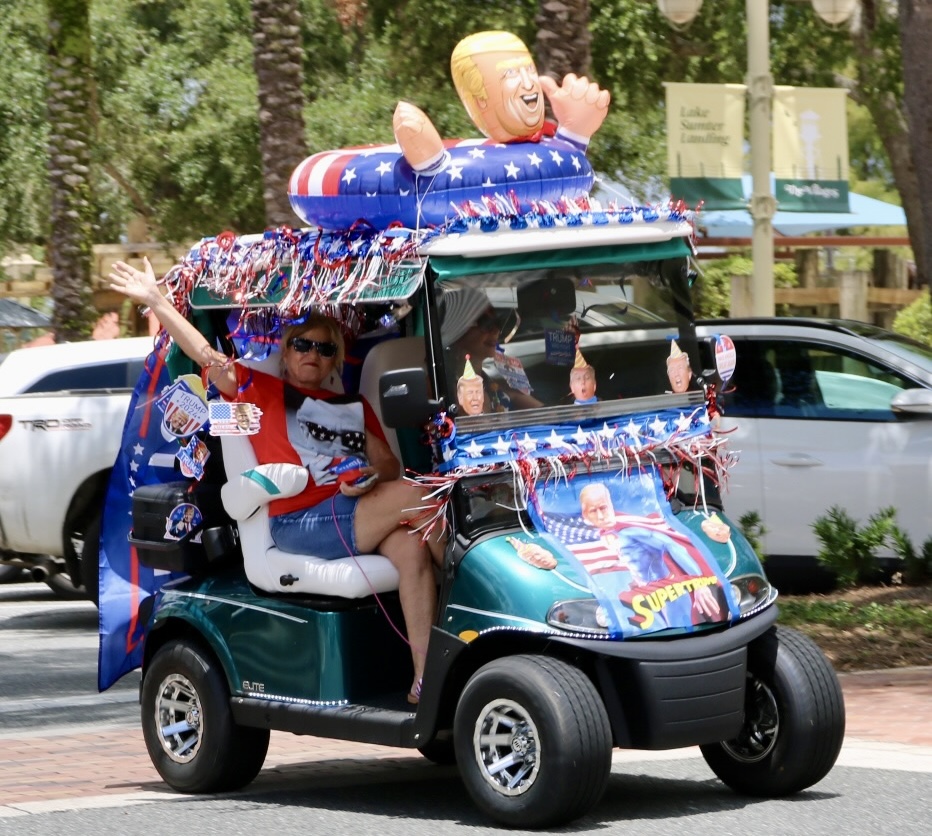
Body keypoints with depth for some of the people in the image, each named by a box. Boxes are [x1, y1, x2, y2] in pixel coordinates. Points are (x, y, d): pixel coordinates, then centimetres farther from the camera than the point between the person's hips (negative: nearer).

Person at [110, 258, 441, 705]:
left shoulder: (356, 408, 27)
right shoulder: (262, 391, 15)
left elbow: (389, 465, 18)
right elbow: (207, 357, 7)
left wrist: (373, 477, -6)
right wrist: (156, 300, 1)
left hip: (359, 510, 4)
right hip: (300, 522, -4)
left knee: (410, 546, -30)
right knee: (413, 496, -26)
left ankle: (426, 676, -37)